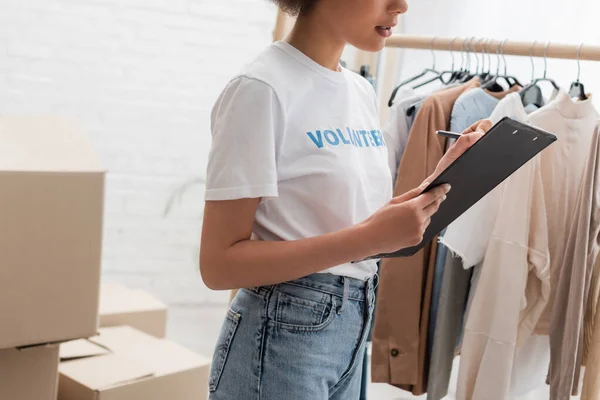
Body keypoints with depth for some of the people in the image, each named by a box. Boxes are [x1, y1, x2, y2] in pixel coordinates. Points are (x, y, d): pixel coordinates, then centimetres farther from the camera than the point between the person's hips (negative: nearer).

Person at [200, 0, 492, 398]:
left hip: (355, 326, 8)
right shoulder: (262, 90, -17)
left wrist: (444, 173, -4)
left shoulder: (363, 92, 6)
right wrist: (369, 238, -26)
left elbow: (377, 221, 11)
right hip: (283, 337, -8)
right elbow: (220, 264, -20)